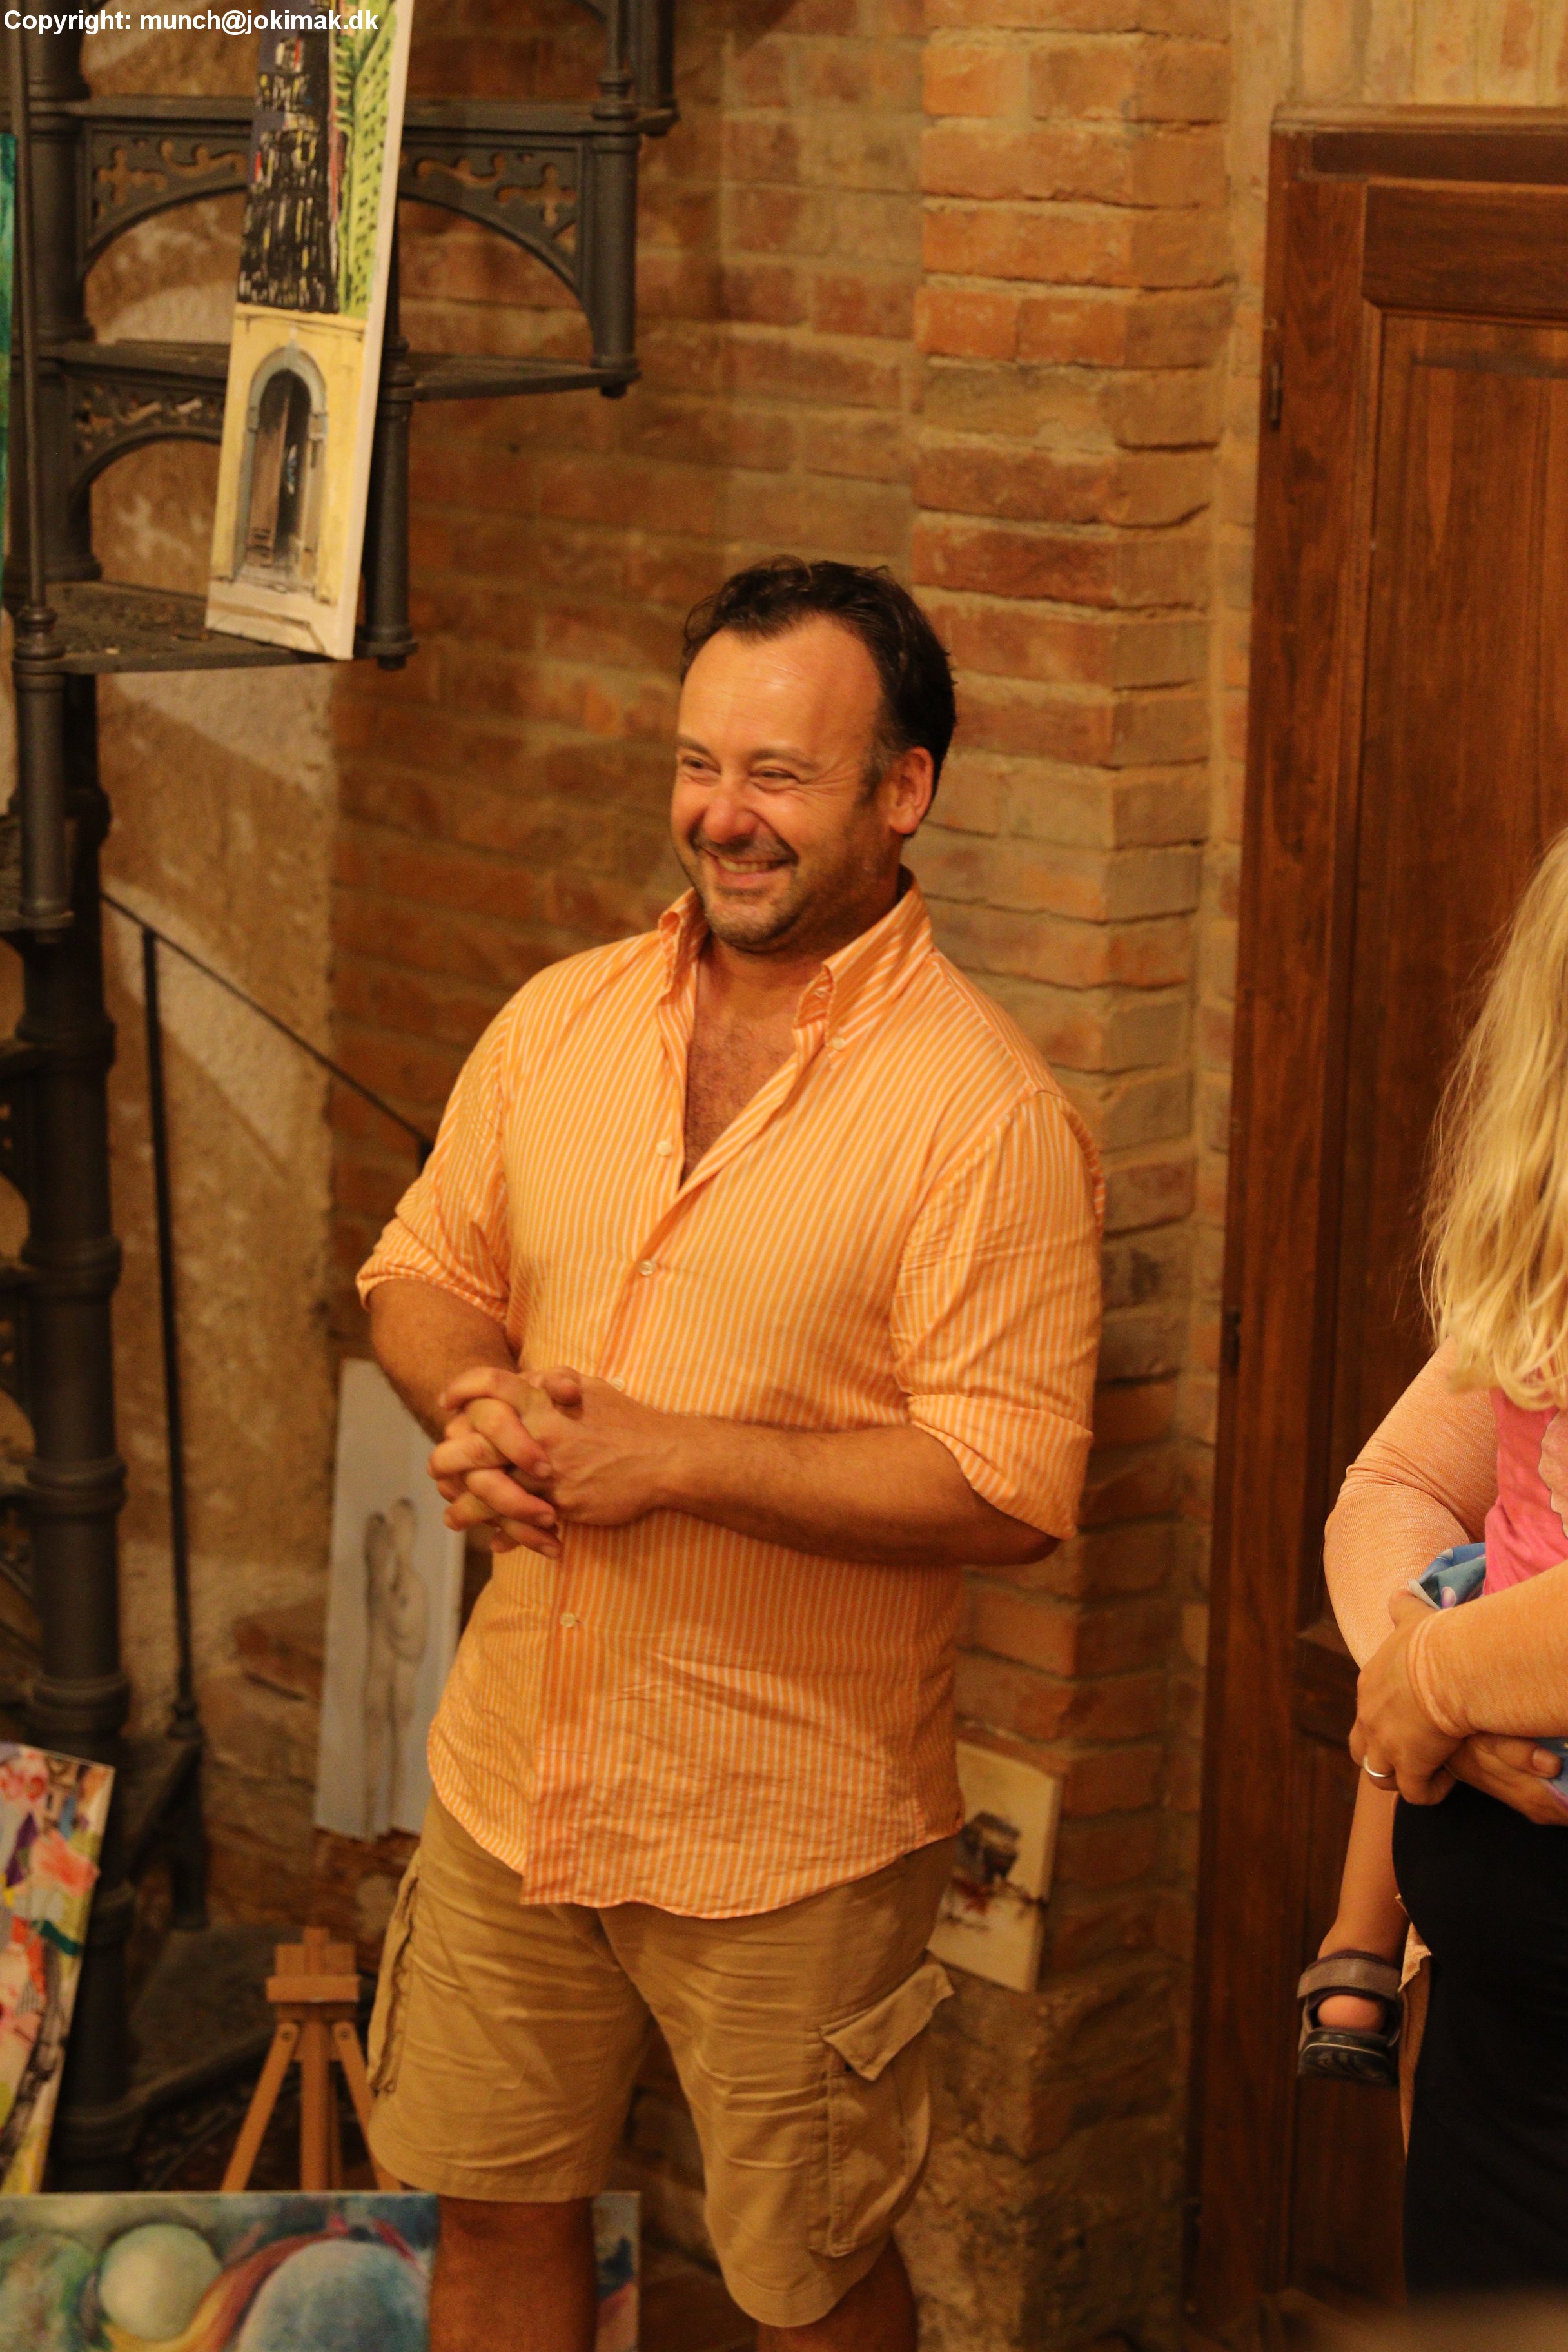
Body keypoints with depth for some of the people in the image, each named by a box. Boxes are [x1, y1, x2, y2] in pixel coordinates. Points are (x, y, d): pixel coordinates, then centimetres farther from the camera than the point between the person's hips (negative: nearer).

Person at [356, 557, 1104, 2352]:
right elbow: (422, 1268, 13)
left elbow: (1010, 1488, -21)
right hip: (512, 1776, 5)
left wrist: (671, 1457, -24)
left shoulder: (987, 1112, -17)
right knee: (494, 2206, 19)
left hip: (789, 1831, -5)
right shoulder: (558, 1021, 2)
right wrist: (476, 1402, -10)